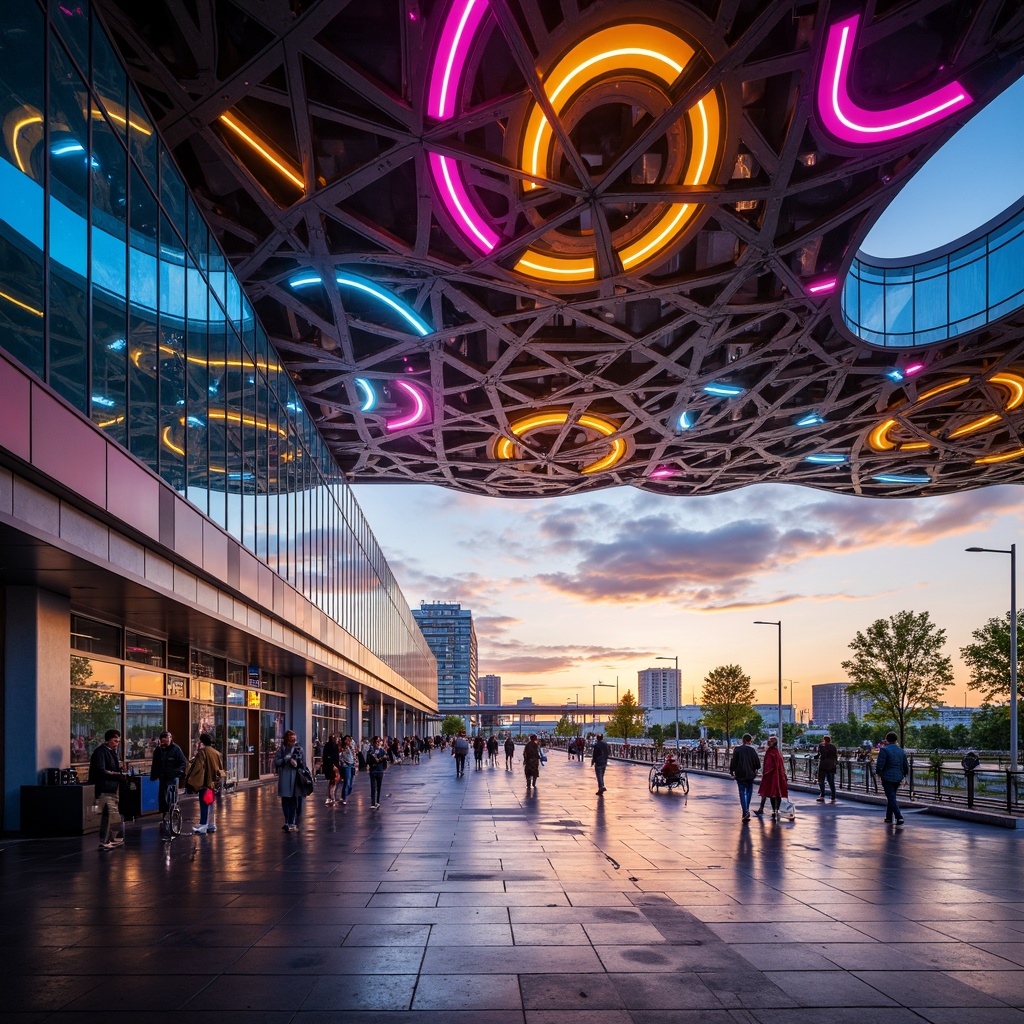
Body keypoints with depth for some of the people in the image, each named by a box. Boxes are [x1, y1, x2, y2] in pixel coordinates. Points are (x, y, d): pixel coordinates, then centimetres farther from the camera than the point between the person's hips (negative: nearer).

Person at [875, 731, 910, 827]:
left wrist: (878, 773, 0)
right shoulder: (901, 751, 11)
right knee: (891, 797, 20)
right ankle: (889, 818, 25)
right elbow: (906, 766, 14)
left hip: (887, 778, -7)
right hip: (898, 778, 7)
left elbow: (879, 764, -17)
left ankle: (899, 818, -19)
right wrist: (903, 776, 26)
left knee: (891, 799, -6)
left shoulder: (884, 750, -10)